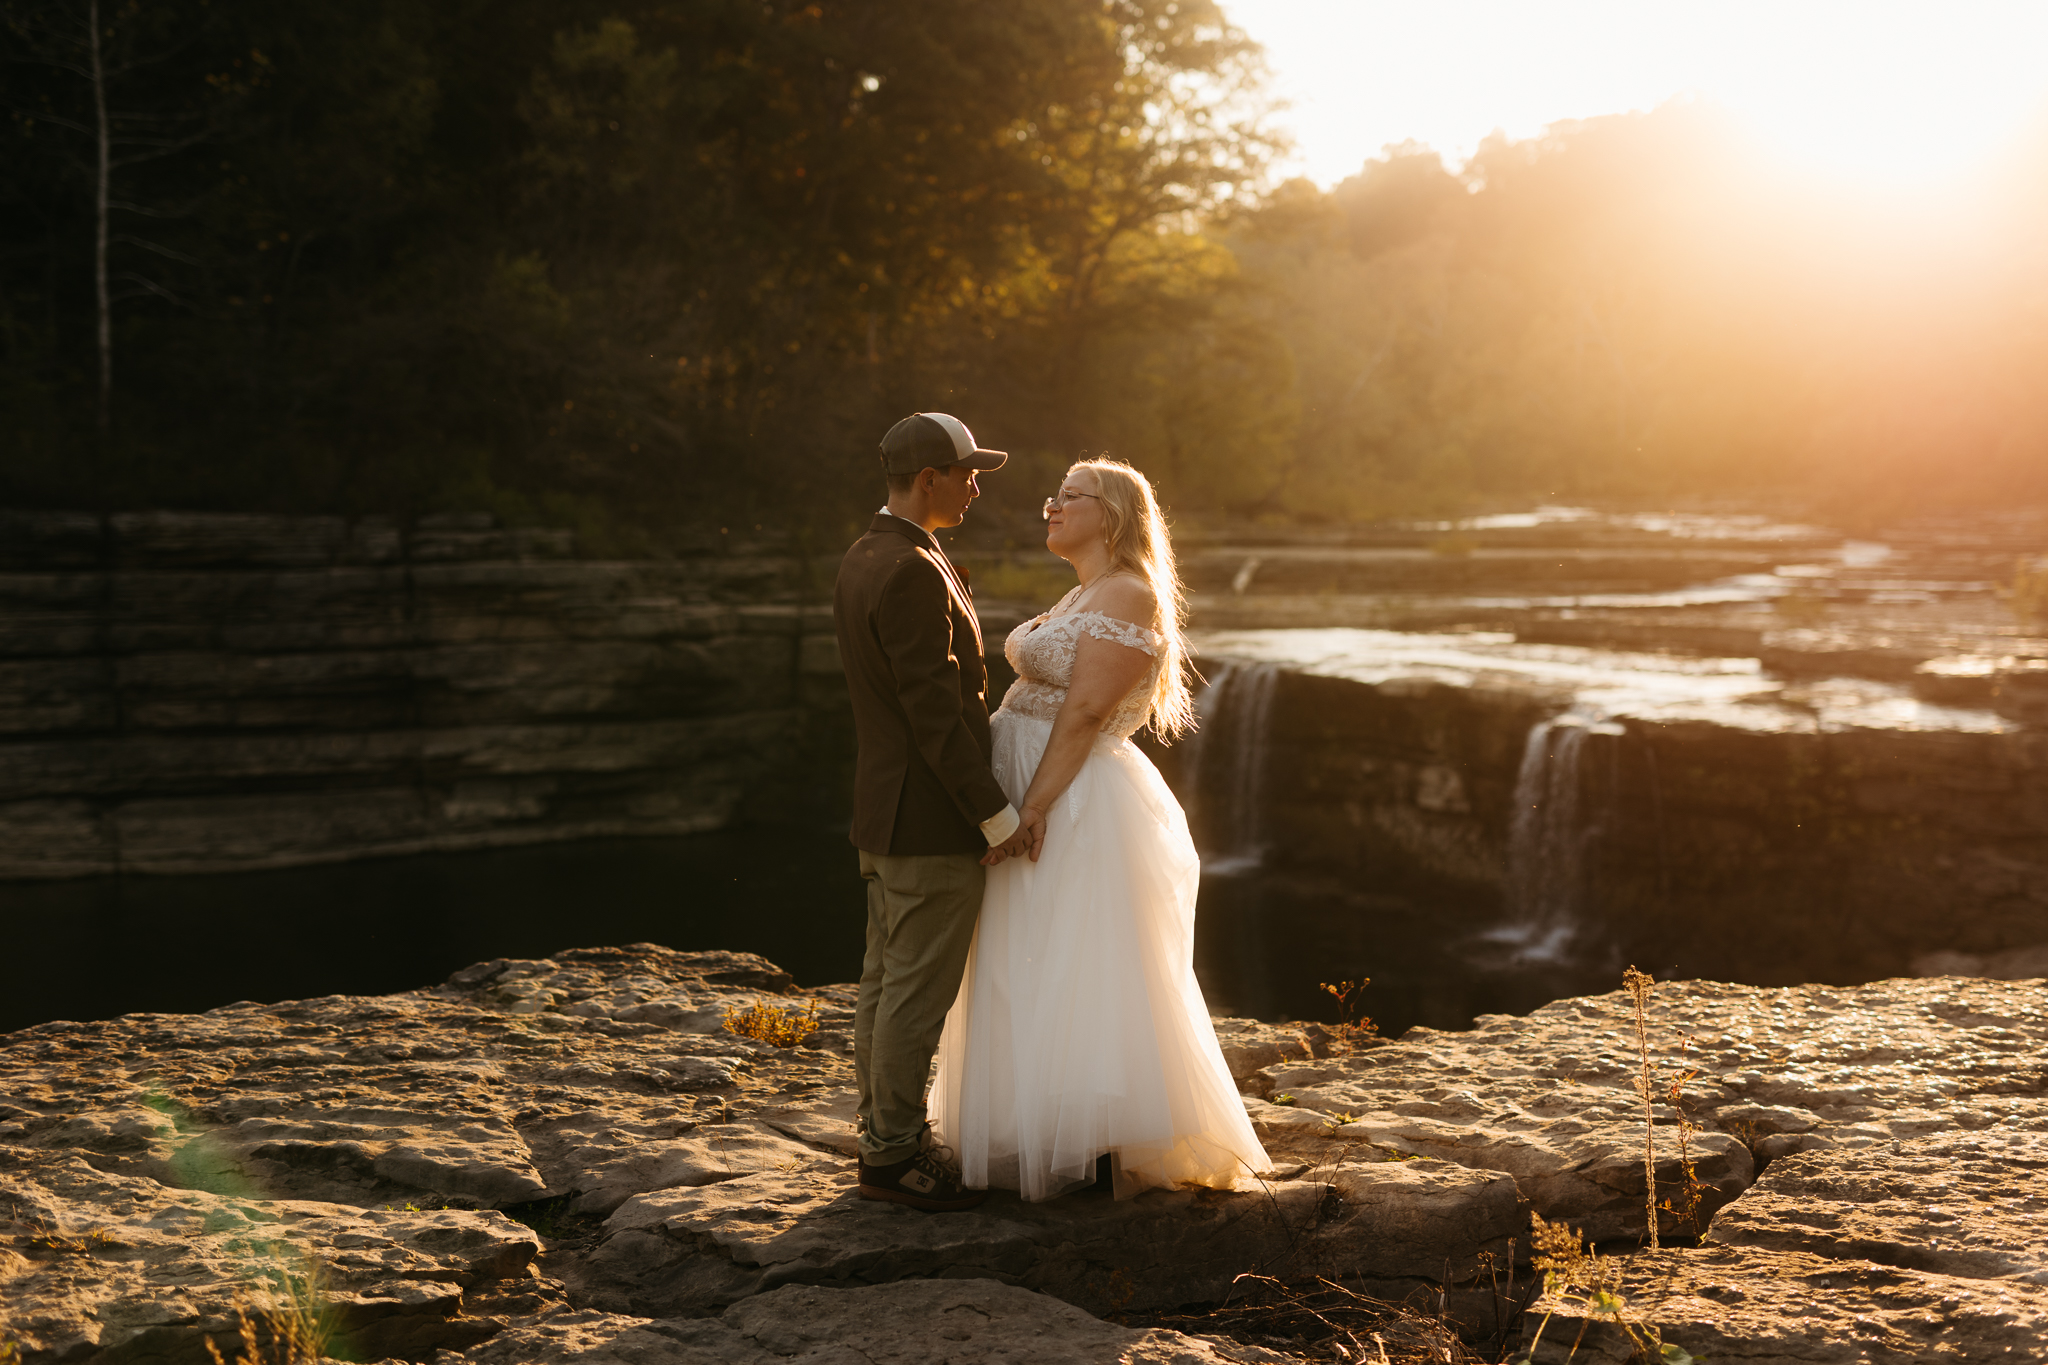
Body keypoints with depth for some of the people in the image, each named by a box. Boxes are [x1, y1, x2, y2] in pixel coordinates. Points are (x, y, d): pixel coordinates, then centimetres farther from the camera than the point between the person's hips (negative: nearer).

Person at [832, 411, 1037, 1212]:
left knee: (887, 985, 14)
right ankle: (895, 1155, 7)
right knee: (918, 995, -1)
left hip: (885, 816, 10)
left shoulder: (860, 564, 11)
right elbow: (937, 714, -23)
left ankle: (886, 1141, 22)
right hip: (934, 823, -10)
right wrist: (997, 816, -17)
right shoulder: (913, 575, -21)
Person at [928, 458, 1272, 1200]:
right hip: (1045, 801, 10)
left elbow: (1085, 711, -21)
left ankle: (1103, 1151, 5)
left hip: (1078, 807, -10)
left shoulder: (1128, 597, -14)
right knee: (1035, 982, 14)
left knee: (1081, 983, -4)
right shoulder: (1083, 598, 17)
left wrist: (1037, 803, -25)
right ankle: (1054, 1136, 23)